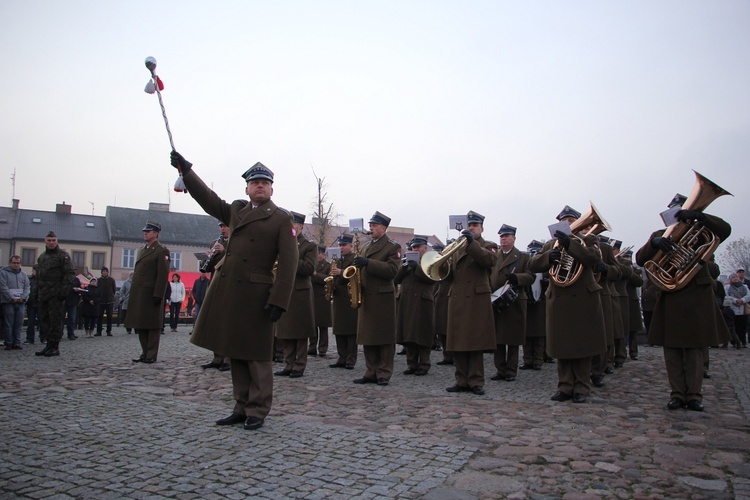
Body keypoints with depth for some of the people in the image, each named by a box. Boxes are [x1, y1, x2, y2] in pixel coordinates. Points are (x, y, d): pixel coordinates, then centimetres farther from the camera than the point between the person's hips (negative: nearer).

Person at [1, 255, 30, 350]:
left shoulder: (23, 274, 16)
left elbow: (27, 287, 13)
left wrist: (23, 297, -3)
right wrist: (12, 298, -13)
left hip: (20, 303, 4)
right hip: (8, 303, -4)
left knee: (19, 324, 3)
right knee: (9, 324, -3)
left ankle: (17, 343, 7)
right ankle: (9, 343, 2)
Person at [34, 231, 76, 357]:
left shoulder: (63, 255, -4)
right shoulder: (41, 257, 19)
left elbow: (70, 273, -10)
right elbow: (39, 274, 24)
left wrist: (64, 289, -18)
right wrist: (39, 292, 16)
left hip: (55, 294, -8)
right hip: (43, 294, 8)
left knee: (55, 320, -6)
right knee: (45, 320, 10)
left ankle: (55, 347, -2)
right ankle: (49, 345, 18)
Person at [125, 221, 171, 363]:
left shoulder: (162, 251, -6)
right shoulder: (142, 250, 19)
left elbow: (163, 275, -13)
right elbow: (137, 272, 19)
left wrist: (158, 295, -18)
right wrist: (133, 293, 14)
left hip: (152, 295, -8)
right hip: (139, 295, 8)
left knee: (152, 326, -1)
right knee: (140, 325, 11)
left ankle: (151, 355, 5)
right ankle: (145, 353, 20)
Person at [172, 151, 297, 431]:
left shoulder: (281, 219, -2)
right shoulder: (235, 210, 15)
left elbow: (288, 262, -9)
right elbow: (208, 199, 18)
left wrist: (278, 301, -17)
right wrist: (186, 170, 6)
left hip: (255, 294, -6)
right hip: (227, 290, 6)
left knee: (256, 355, 1)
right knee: (235, 352, 11)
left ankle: (257, 411, 12)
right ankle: (242, 407, 22)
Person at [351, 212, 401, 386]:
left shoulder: (393, 247, -3)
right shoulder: (365, 246, 18)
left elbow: (392, 270, -16)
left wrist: (368, 263, -22)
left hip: (383, 297, -6)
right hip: (366, 297, 6)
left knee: (384, 338, 0)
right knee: (368, 338, 8)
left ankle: (384, 374, 6)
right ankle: (371, 372, 15)